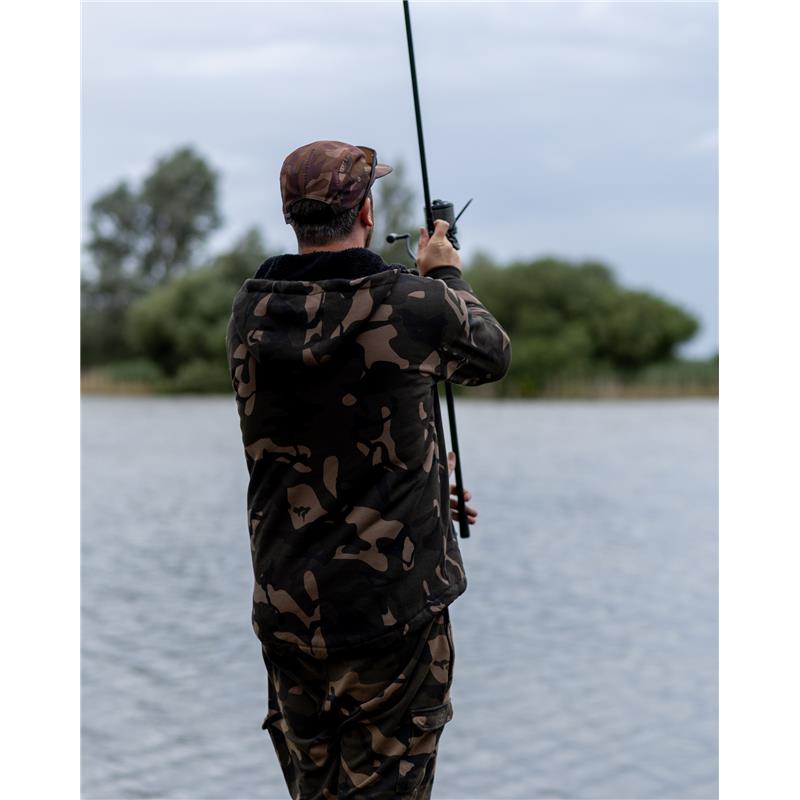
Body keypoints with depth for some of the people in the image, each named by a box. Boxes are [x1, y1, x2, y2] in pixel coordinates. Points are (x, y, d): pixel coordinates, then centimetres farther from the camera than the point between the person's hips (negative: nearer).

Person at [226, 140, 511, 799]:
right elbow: (493, 354, 5)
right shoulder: (413, 305, -16)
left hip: (284, 606, 5)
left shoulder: (250, 312, -1)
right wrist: (447, 276, 22)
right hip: (390, 607, -5)